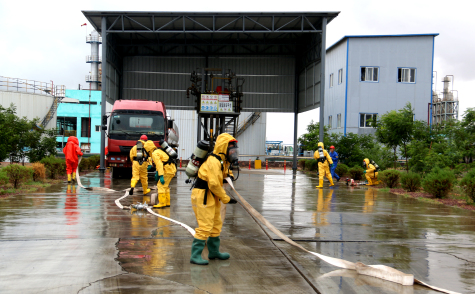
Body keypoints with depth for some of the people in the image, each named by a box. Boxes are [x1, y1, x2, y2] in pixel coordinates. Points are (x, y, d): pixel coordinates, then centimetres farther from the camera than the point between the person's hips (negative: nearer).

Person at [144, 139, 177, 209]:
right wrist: (157, 173, 29)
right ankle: (167, 202, 21)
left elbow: (159, 164, -22)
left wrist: (161, 176, -25)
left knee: (161, 186, -7)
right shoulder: (159, 151, 20)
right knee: (165, 186, 17)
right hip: (172, 169, 10)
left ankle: (162, 203, -8)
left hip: (168, 171, -10)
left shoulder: (154, 154, -12)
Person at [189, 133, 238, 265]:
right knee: (205, 226, -10)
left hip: (212, 197, 11)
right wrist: (226, 199, -16)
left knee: (216, 224, 19)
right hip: (203, 196, -11)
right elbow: (214, 184, -24)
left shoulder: (223, 161, 12)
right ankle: (195, 255, -3)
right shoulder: (214, 162, -21)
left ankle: (214, 252, 32)